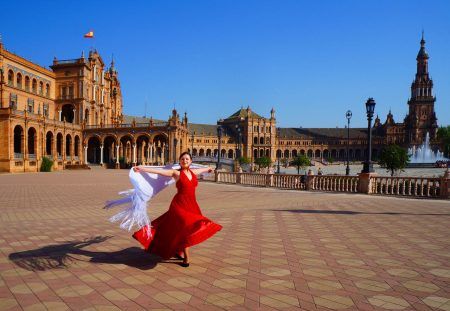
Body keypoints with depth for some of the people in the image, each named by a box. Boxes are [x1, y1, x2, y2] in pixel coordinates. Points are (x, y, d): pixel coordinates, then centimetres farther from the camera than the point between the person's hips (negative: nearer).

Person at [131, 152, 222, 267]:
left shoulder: (193, 172, 10)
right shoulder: (176, 173, -6)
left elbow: (202, 169, 33)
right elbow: (159, 171, -15)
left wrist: (208, 169, 53)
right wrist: (142, 168, -24)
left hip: (192, 205, 6)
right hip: (180, 204, -6)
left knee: (192, 228, 13)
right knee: (185, 228, -11)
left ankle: (177, 251, 34)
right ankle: (186, 258, 2)